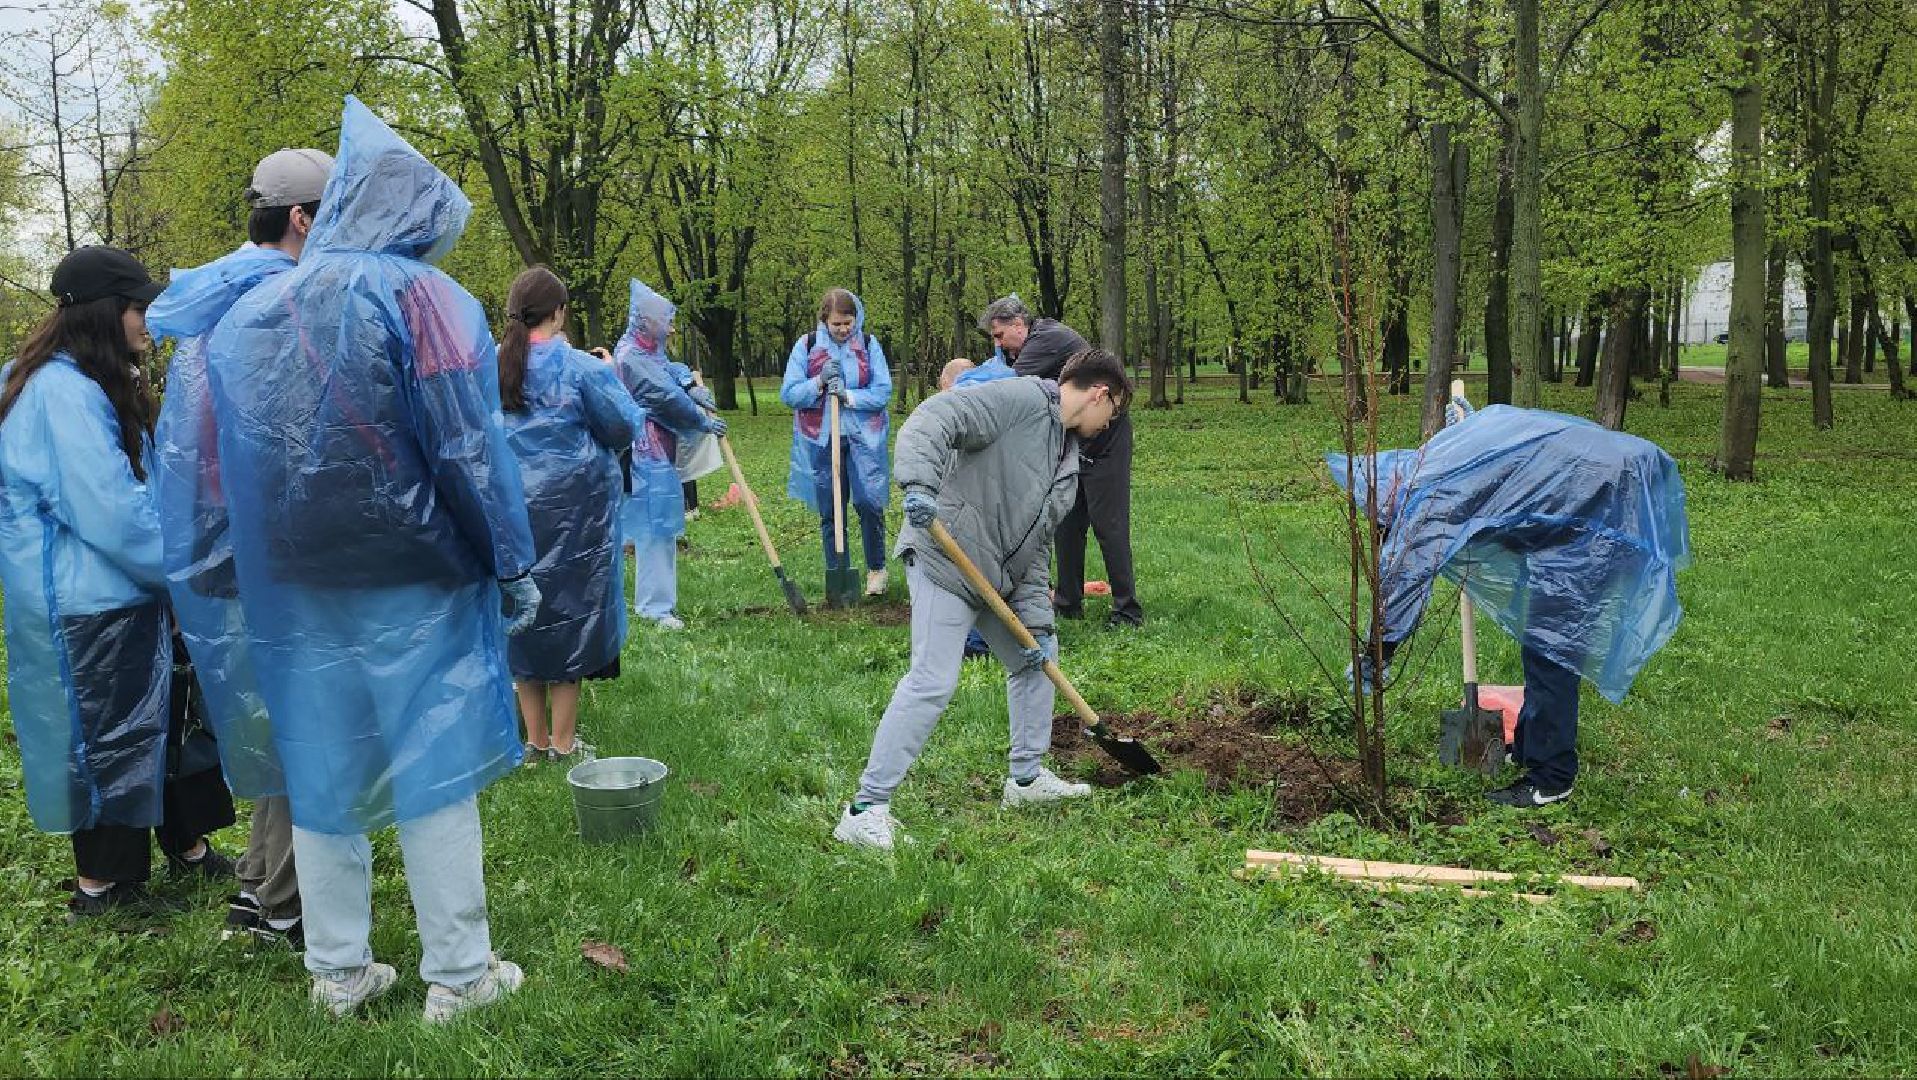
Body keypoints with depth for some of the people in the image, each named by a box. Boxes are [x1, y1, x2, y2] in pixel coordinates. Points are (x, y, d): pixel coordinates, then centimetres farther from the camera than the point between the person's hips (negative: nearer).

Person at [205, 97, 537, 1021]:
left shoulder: (247, 315, 9)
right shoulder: (419, 296, -9)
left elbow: (227, 465, 12)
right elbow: (467, 449, -14)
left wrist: (262, 570, 17)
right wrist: (513, 565, -7)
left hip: (294, 594, 5)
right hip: (410, 588, -5)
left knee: (321, 769, 13)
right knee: (433, 768, 4)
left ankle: (336, 970, 24)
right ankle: (458, 975, 12)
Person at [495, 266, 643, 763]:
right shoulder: (580, 368, -12)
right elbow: (624, 427, -4)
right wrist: (611, 378, 11)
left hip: (510, 510, 4)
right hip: (572, 510, -4)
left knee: (524, 614, 13)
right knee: (569, 609, 5)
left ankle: (535, 741, 20)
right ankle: (563, 743, 10)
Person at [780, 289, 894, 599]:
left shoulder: (869, 344, 1)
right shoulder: (806, 345, 1)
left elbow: (883, 391, -3)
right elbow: (788, 393, -1)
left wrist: (848, 395, -17)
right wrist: (819, 382, -16)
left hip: (864, 437, -1)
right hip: (822, 440, 1)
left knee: (869, 503, -6)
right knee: (829, 511, 6)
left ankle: (876, 570, 13)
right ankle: (838, 574, 17)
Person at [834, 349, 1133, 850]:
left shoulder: (1068, 460, 17)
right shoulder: (1021, 398, -10)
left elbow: (1036, 546, 15)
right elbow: (935, 417, -22)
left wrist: (1037, 621, 5)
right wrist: (919, 484, -37)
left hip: (1001, 577, 10)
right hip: (945, 561, -10)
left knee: (1034, 658, 20)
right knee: (932, 682, -16)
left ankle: (1026, 777, 37)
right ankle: (865, 809, -9)